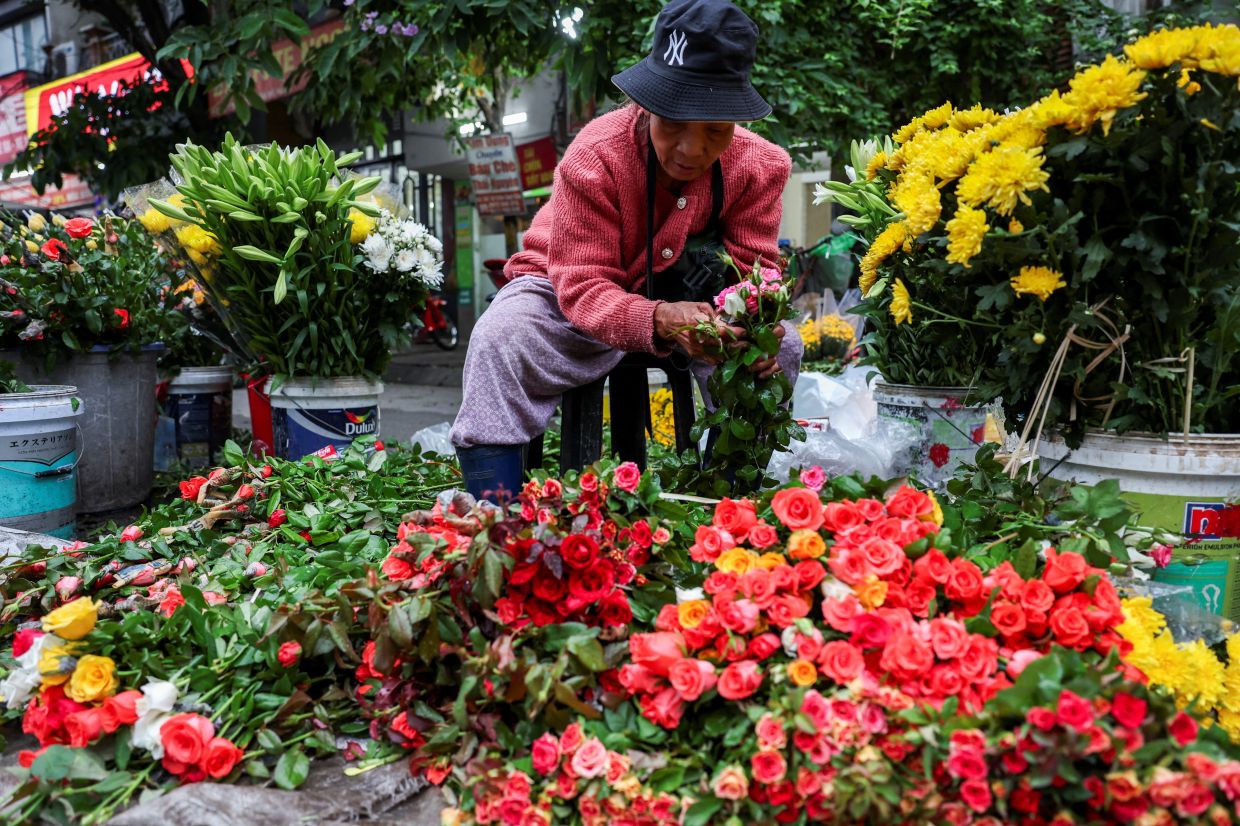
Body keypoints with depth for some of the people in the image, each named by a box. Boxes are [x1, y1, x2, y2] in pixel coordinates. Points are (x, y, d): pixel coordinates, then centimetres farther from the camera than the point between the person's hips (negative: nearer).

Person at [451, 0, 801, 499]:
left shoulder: (760, 166, -17)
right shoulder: (595, 156, -29)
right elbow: (583, 287, -32)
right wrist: (660, 321, -53)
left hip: (681, 298, 3)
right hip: (569, 293, -3)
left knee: (782, 345, -19)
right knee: (499, 341, -34)